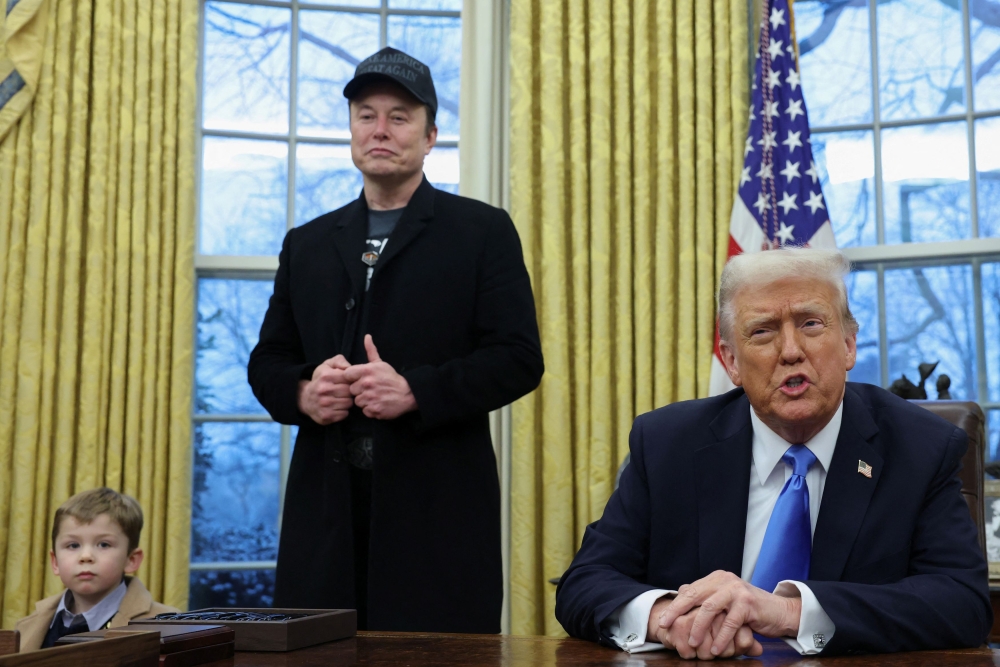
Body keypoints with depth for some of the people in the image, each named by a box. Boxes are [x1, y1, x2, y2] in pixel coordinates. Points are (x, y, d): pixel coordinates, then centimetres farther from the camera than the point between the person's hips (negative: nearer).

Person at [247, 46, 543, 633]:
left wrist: (415, 391, -16)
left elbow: (519, 359, -3)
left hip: (438, 511, -3)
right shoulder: (307, 244, 17)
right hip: (328, 512, 4)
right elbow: (267, 361, 17)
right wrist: (302, 392, -7)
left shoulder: (481, 231, 5)